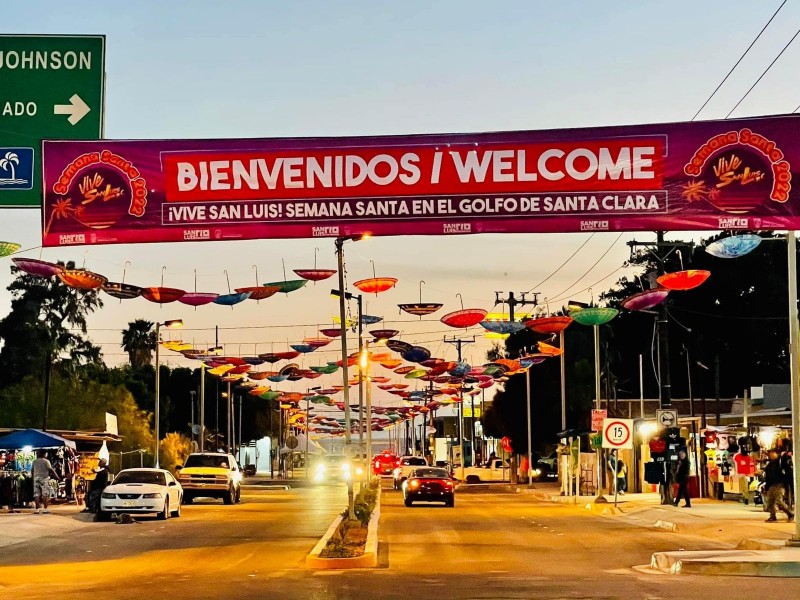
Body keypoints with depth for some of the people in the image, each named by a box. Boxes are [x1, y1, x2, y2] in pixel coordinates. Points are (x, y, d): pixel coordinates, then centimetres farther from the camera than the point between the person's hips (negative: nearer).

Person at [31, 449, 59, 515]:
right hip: (44, 478, -5)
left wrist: (33, 477, 28)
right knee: (45, 494, -3)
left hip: (36, 478, 5)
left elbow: (32, 471, 14)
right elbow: (51, 470, -9)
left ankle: (36, 509, 1)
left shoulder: (34, 462, 10)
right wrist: (56, 476, -3)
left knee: (36, 494, 4)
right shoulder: (46, 461, -5)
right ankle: (45, 509, -7)